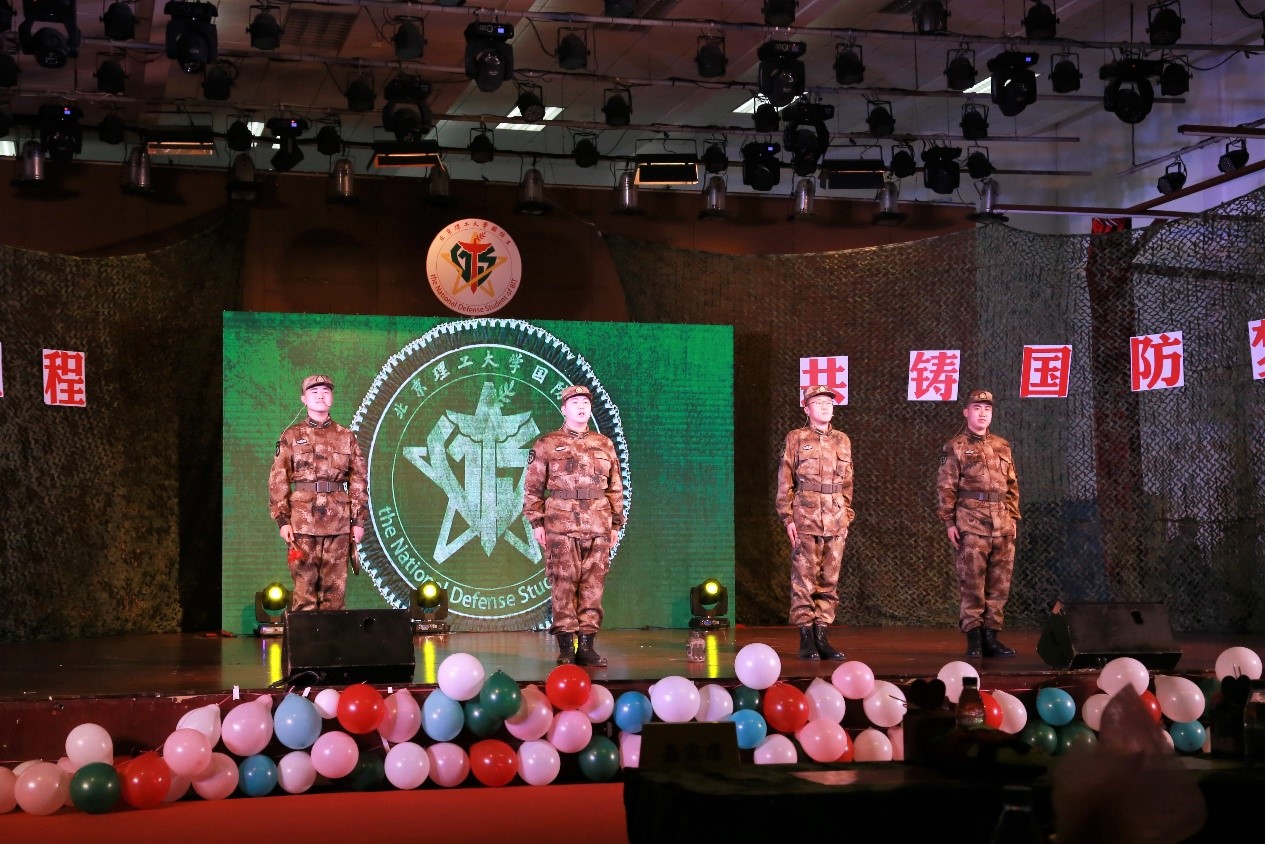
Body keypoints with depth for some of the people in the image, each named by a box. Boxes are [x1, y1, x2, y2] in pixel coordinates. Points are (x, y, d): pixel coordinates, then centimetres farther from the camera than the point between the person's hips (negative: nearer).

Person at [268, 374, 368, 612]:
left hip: (339, 522, 2)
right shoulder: (291, 437, 7)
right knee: (304, 583, -3)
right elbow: (278, 480, 3)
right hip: (302, 521, -1)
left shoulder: (346, 437, 11)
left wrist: (359, 520, 3)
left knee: (335, 586, 2)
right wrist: (282, 520, -5)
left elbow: (358, 481, 9)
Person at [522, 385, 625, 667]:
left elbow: (615, 488, 17)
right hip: (560, 525, -3)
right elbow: (532, 487, 6)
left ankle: (587, 645, 6)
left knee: (593, 586, 2)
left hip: (598, 527, 3)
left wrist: (615, 524, 11)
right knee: (563, 584, -5)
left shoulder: (604, 445, 15)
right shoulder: (546, 445, 7)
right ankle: (566, 646, -1)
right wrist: (536, 523, -1)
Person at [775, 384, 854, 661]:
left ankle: (822, 636, 11)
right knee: (804, 579, -3)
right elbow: (785, 482, 0)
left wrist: (847, 516, 11)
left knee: (830, 580, 5)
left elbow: (847, 483, 17)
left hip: (836, 521, 4)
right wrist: (788, 518, -6)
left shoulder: (843, 441, 14)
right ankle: (806, 639, 1)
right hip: (806, 518, -4)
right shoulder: (795, 439, 3)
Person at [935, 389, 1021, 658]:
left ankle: (991, 636, 12)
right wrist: (949, 522, -8)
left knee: (1000, 584, 5)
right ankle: (974, 640, -1)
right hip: (970, 525, -5)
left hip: (1002, 526, 5)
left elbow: (1012, 486, 20)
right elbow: (945, 487, -2)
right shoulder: (955, 448, 2)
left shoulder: (1002, 447, 17)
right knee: (972, 584, -5)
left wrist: (1013, 518, 13)